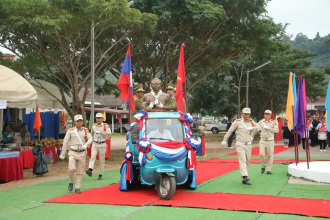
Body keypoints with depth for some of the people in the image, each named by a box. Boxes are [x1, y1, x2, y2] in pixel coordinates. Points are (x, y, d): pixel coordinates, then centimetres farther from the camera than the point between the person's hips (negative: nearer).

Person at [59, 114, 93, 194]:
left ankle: (77, 188, 14)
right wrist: (63, 154, 4)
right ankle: (71, 182, 10)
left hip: (82, 153, 2)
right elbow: (65, 142, 2)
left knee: (80, 172, 5)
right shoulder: (70, 131, -1)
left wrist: (86, 145, -23)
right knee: (72, 169, -17)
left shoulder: (85, 130, 5)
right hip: (72, 153, -2)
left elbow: (90, 139, -2)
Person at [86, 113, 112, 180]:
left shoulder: (105, 126, -5)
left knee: (101, 160, 4)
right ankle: (90, 170, -36)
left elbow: (109, 133, -24)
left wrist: (100, 132, -31)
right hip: (95, 144, 2)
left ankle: (100, 174, 13)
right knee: (92, 157, -20)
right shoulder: (93, 126, 7)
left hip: (102, 145, -2)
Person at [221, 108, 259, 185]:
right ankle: (245, 176, -31)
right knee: (242, 160, -19)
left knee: (247, 162, 5)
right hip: (240, 145, -5)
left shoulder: (252, 122, 8)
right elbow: (230, 131, 0)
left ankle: (243, 180, 10)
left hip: (248, 145, 5)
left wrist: (252, 128, -17)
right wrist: (224, 140, 0)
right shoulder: (237, 122, -4)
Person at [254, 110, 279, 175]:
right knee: (261, 154, -11)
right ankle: (263, 166, 13)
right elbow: (256, 129, 9)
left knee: (270, 155, 0)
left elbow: (277, 130, -13)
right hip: (262, 141, 1)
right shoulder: (261, 122, 5)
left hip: (270, 141, -1)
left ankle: (269, 170, 9)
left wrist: (268, 128, -18)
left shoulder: (274, 122, 0)